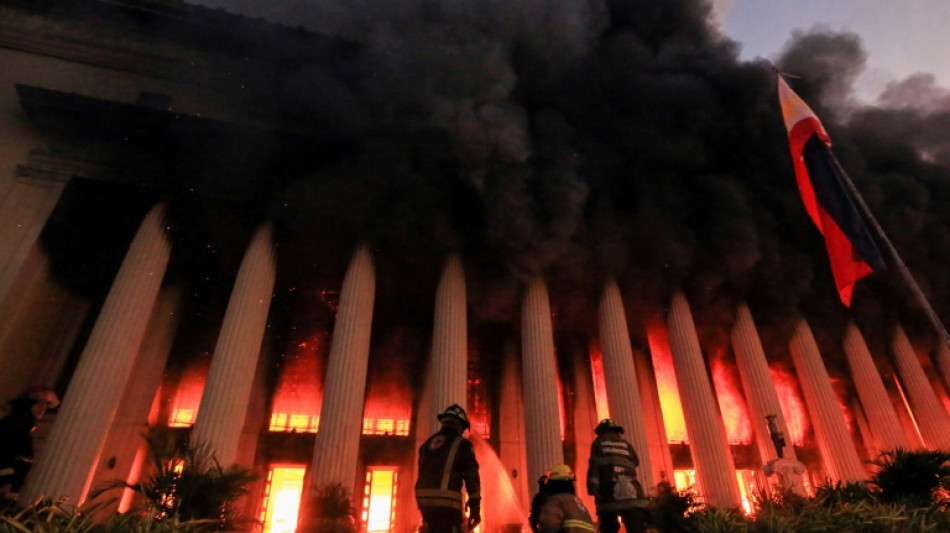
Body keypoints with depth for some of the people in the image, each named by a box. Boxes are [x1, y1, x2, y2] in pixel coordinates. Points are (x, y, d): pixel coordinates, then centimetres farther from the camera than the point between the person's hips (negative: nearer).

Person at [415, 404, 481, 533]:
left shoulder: (427, 444, 20)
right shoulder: (462, 444, 3)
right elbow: (472, 477, -3)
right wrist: (475, 507, -1)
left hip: (424, 499, 7)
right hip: (446, 501, -6)